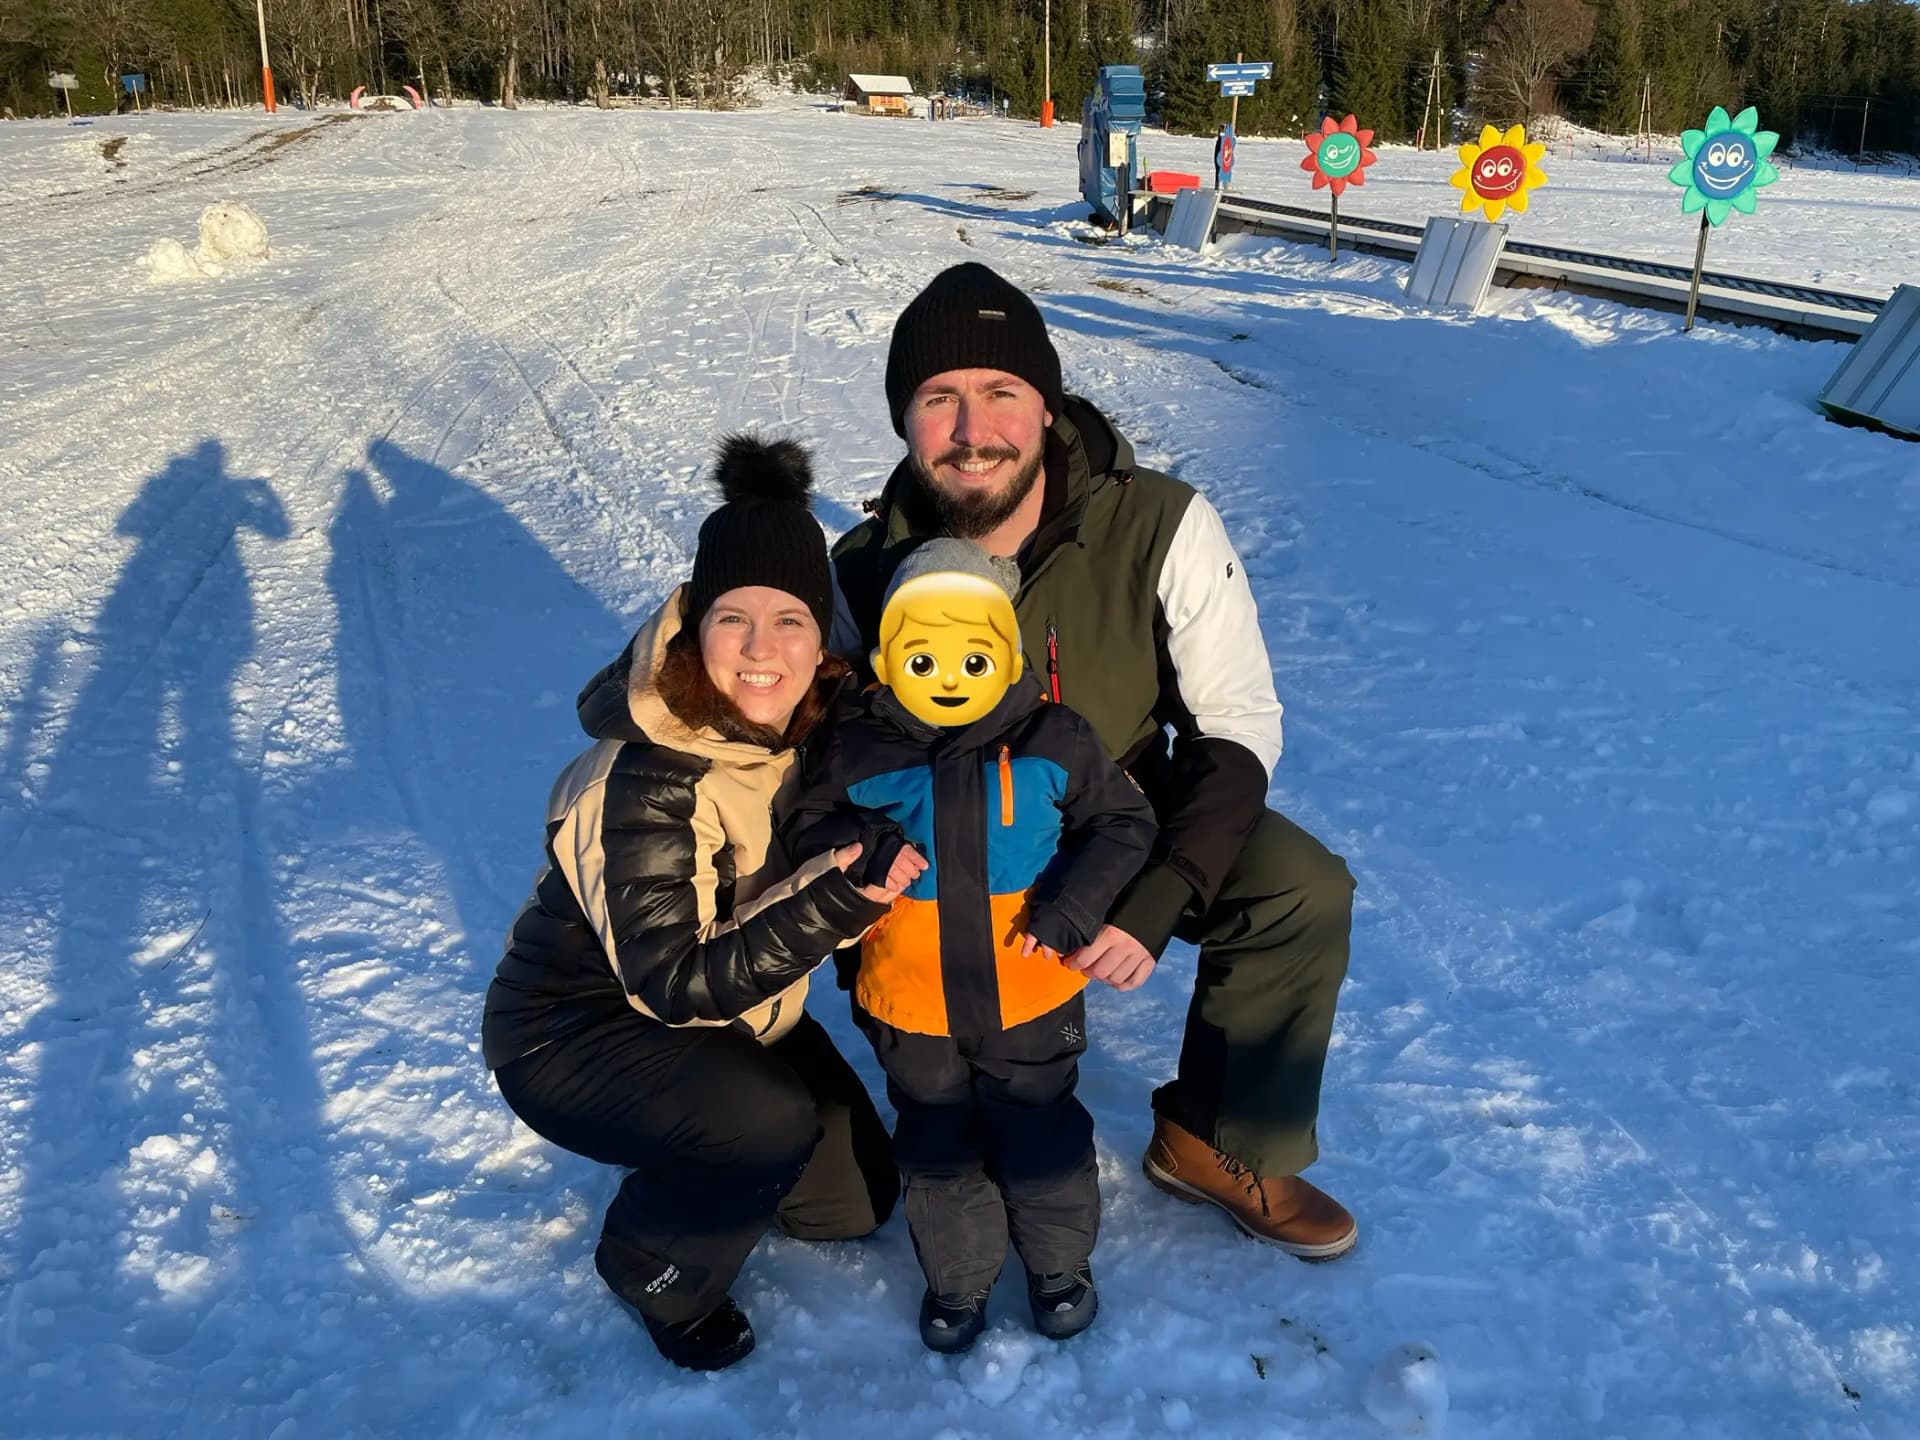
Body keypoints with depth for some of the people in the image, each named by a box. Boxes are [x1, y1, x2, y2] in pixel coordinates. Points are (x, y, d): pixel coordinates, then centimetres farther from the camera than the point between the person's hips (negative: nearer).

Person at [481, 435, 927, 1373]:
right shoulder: (641, 783, -33)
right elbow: (673, 985, -33)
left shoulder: (814, 720, -12)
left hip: (726, 1011, 7)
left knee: (854, 1198, 9)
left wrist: (878, 864, -20)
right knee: (776, 1123, -32)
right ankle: (653, 1268, 0)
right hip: (573, 1037, -7)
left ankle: (687, 1172, 32)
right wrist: (833, 905, -42)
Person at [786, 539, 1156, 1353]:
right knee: (937, 1147, 18)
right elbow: (805, 837, -1)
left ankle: (1060, 1262, 42)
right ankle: (957, 1276, 42)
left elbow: (1123, 825, -1)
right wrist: (860, 845, -23)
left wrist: (1072, 907, -14)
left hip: (1030, 992, -1)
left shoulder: (1053, 743, -11)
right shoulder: (854, 751, -10)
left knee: (1040, 1136, 17)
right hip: (911, 1003, 1)